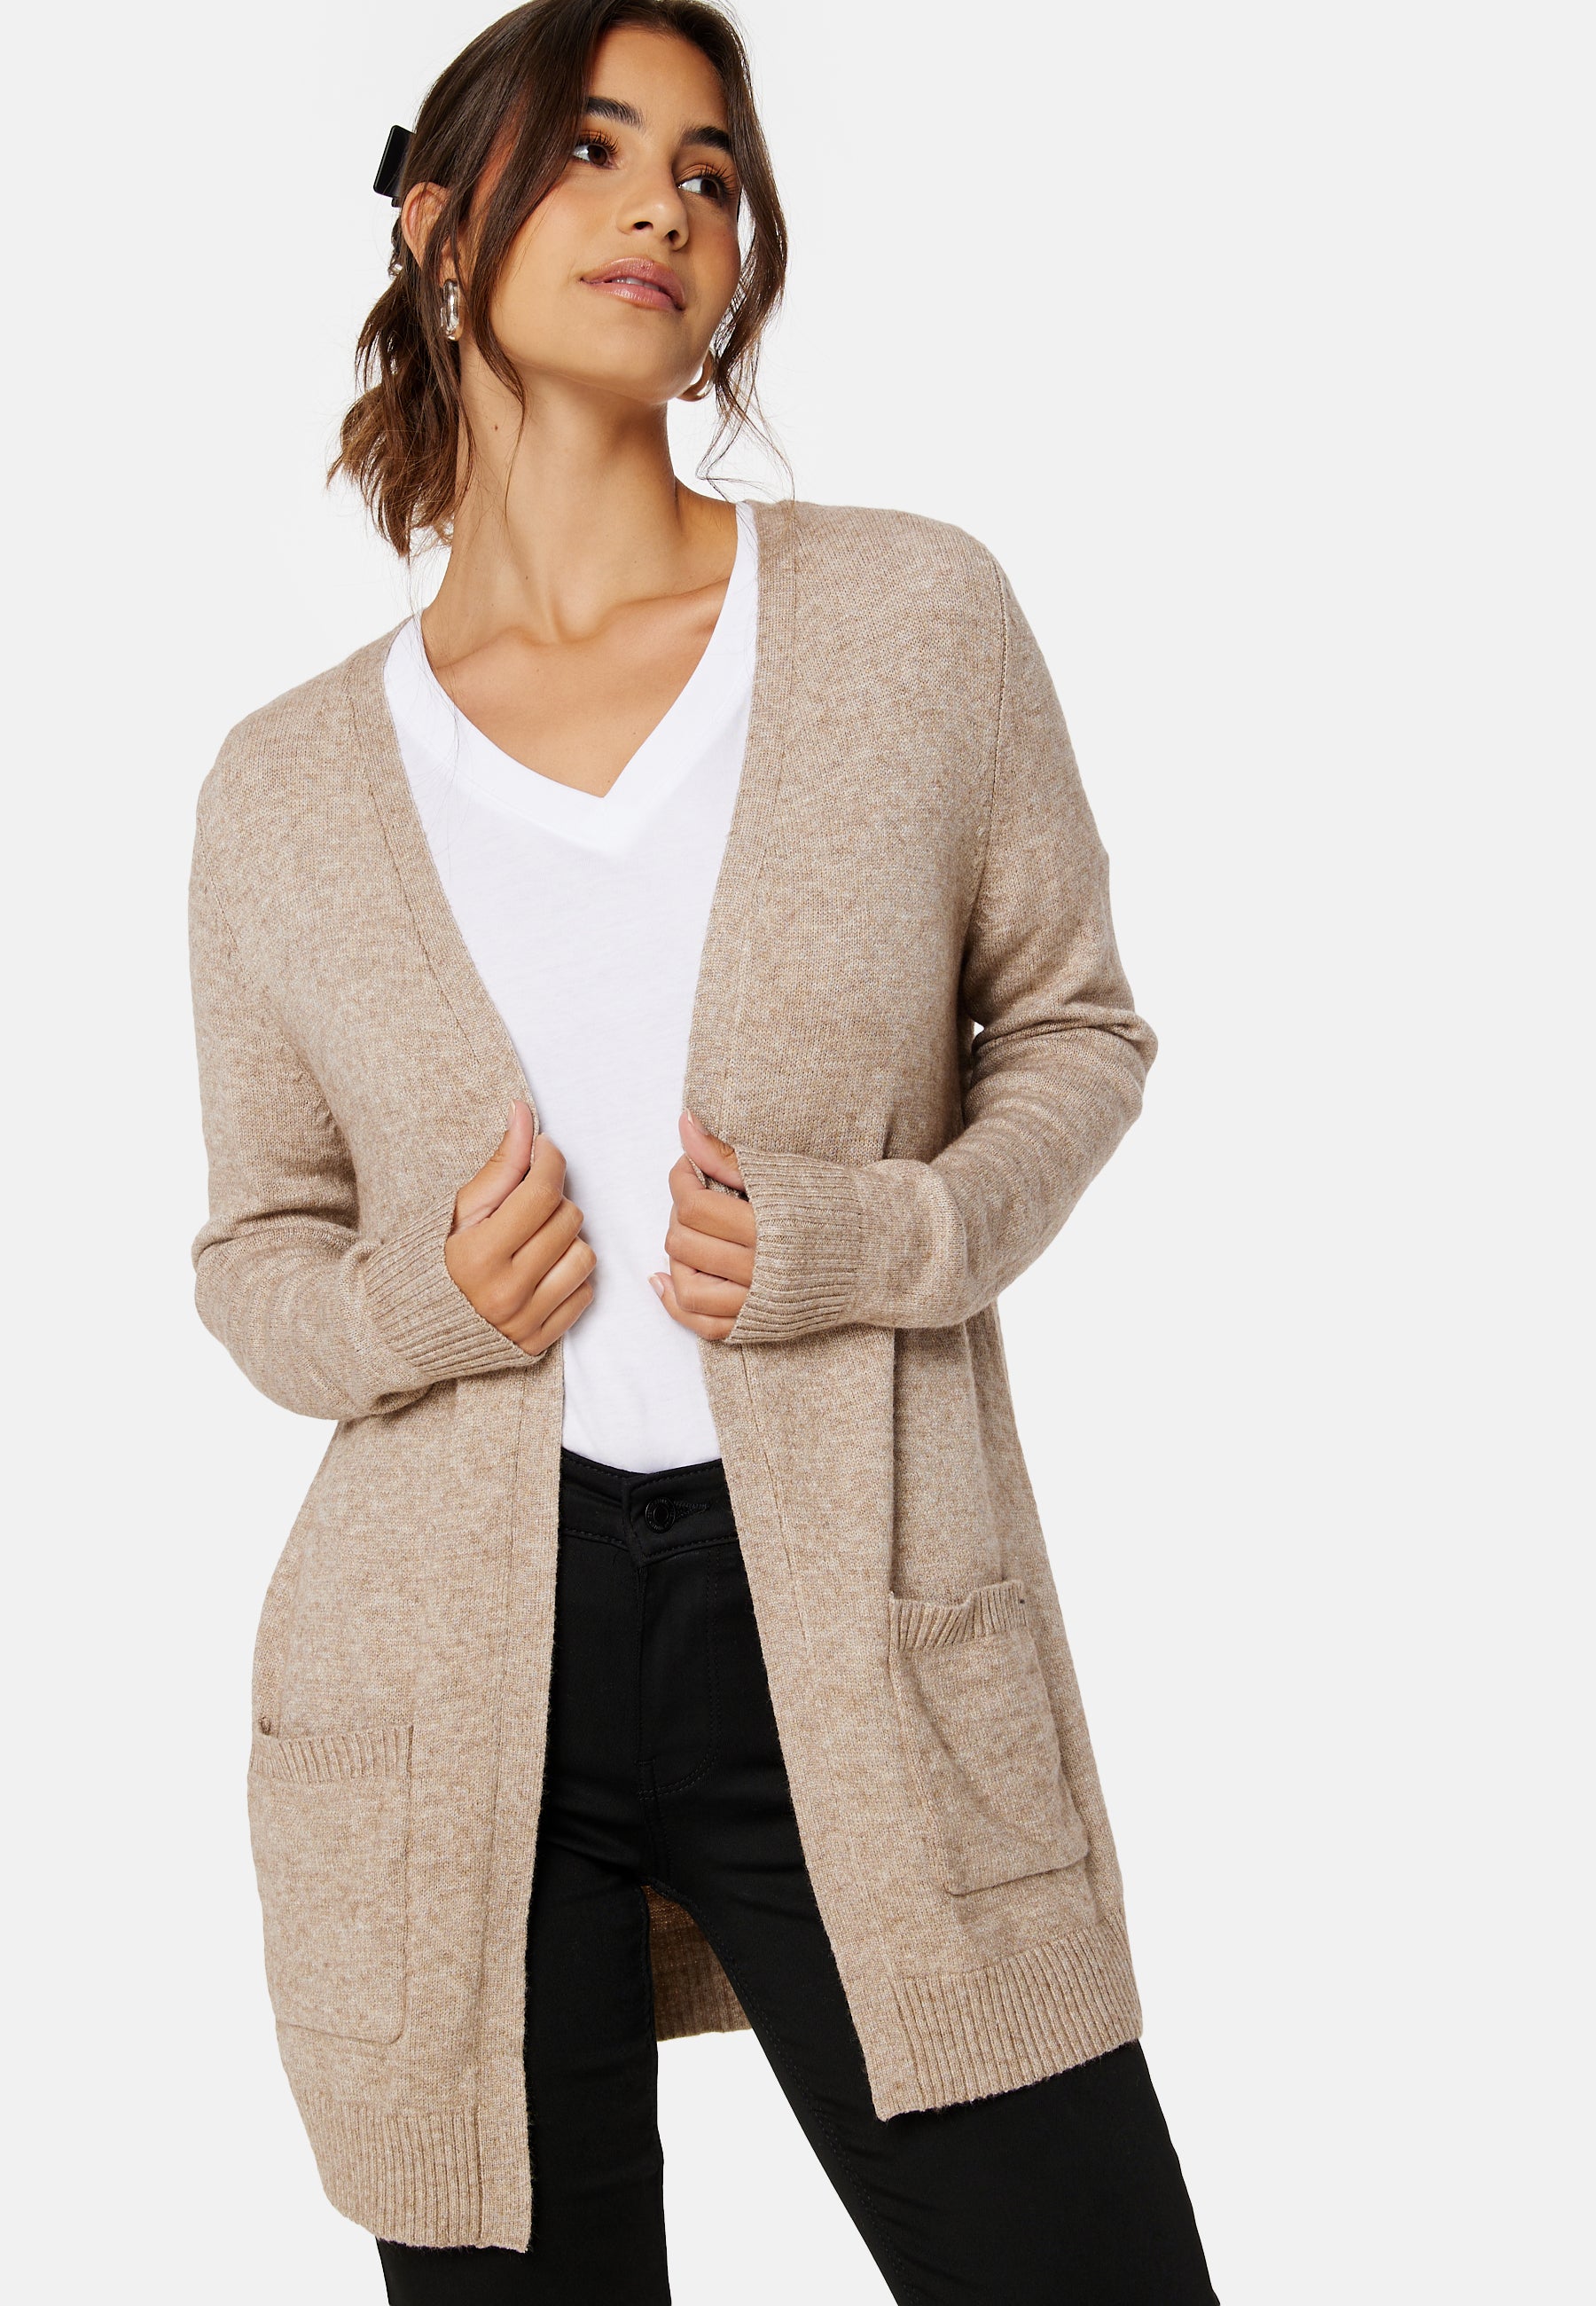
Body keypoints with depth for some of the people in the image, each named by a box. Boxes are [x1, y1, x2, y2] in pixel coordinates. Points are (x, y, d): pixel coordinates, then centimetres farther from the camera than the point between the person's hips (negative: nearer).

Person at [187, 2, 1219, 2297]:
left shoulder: (915, 616, 1)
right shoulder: (288, 785, 4)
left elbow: (1073, 1028, 9)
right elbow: (257, 1251, 12)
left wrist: (868, 1239, -10)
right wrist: (425, 1305, -10)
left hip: (861, 1637, 0)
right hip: (450, 1671, 1)